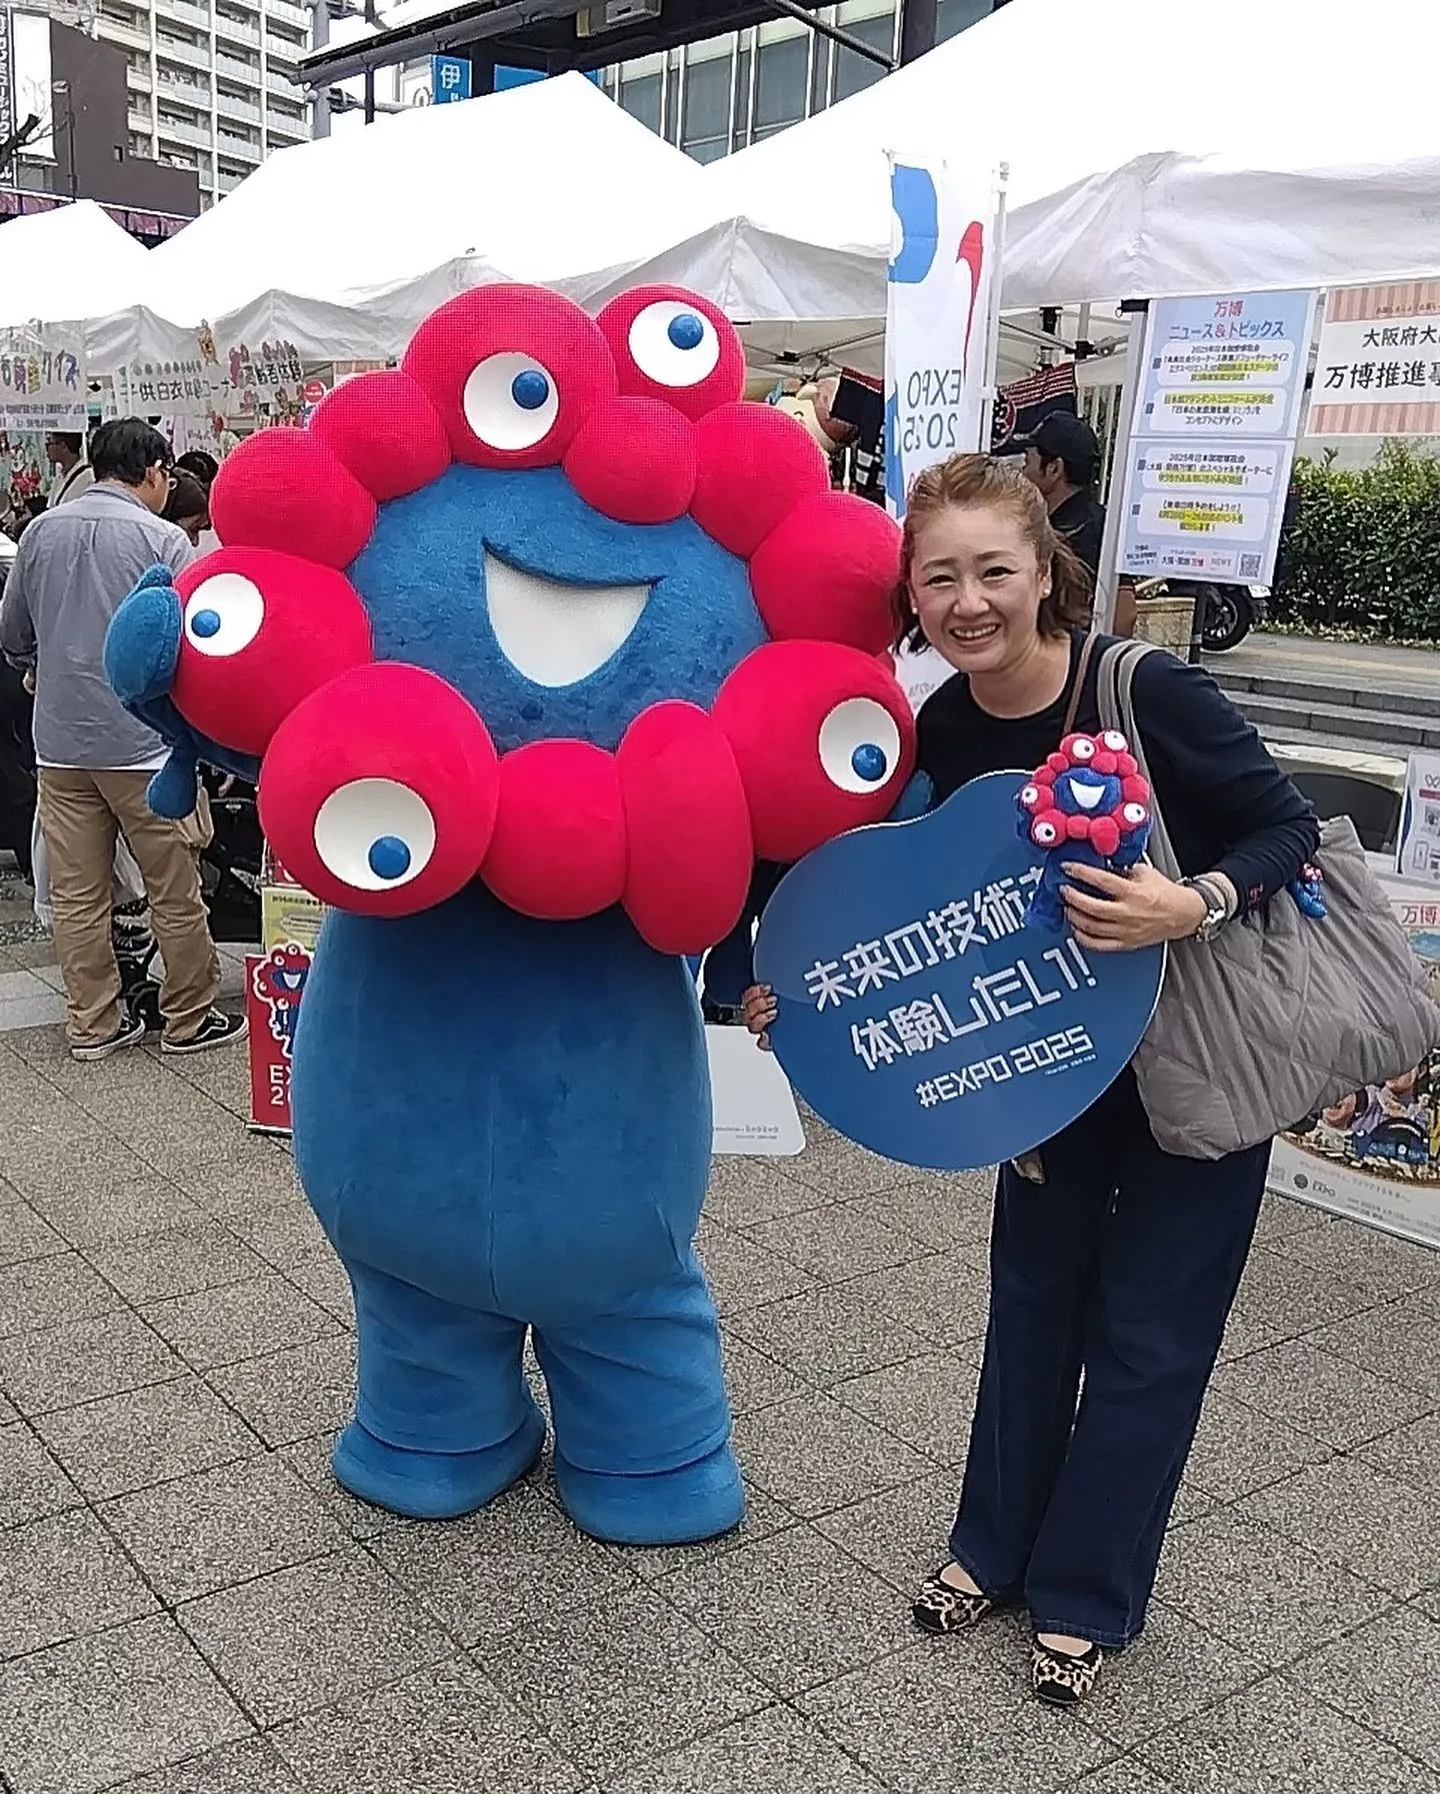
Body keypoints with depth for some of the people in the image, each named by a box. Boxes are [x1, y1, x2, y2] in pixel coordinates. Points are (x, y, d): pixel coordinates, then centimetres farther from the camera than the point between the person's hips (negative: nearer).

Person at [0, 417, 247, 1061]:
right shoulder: (162, 539, -9)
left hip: (60, 742, 5)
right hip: (145, 744, -5)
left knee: (75, 895, 10)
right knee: (175, 893, 7)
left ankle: (92, 1025, 19)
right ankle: (189, 1020, 16)